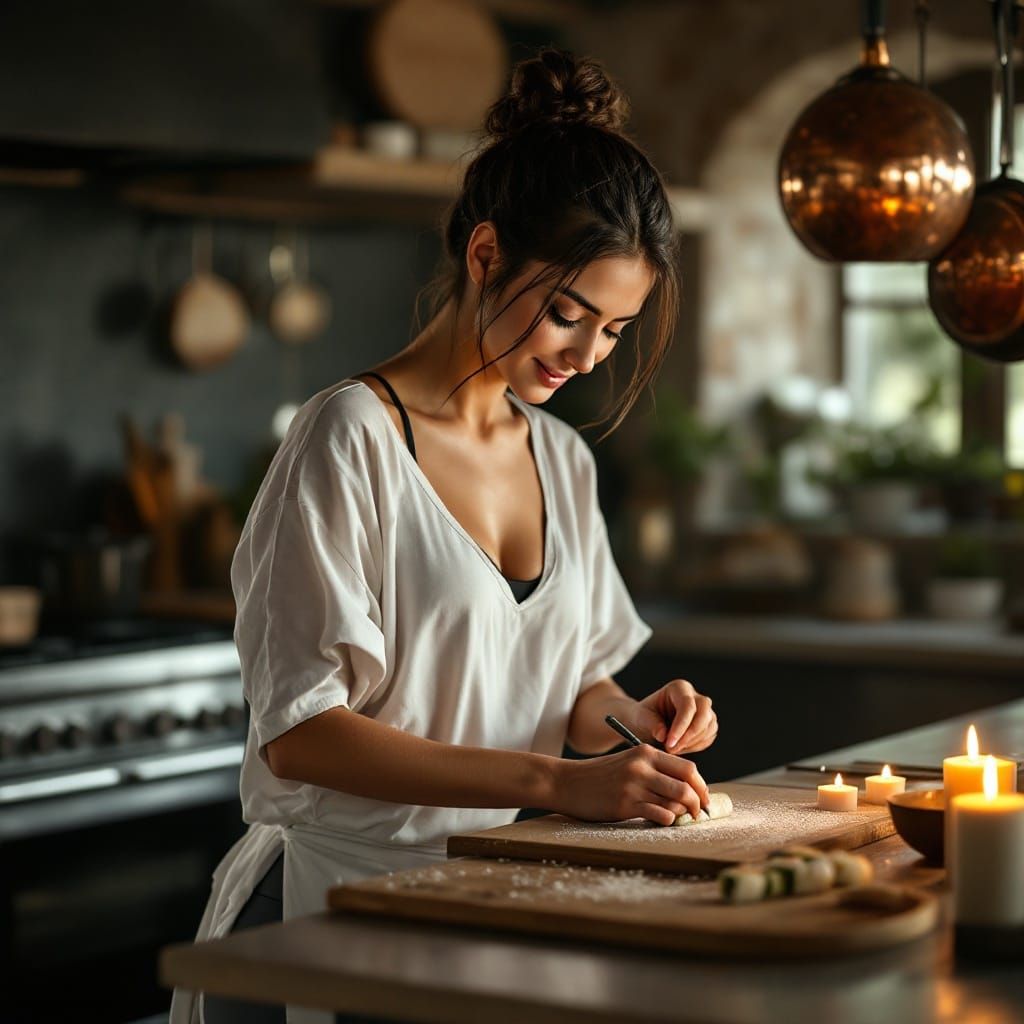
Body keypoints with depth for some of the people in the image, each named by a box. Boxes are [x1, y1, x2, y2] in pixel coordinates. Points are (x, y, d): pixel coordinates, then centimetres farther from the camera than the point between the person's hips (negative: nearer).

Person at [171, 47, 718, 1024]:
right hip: (340, 899, -7)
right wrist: (555, 780, -21)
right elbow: (298, 731, -15)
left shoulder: (562, 458, 13)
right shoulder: (352, 436, -8)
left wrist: (626, 715, 0)